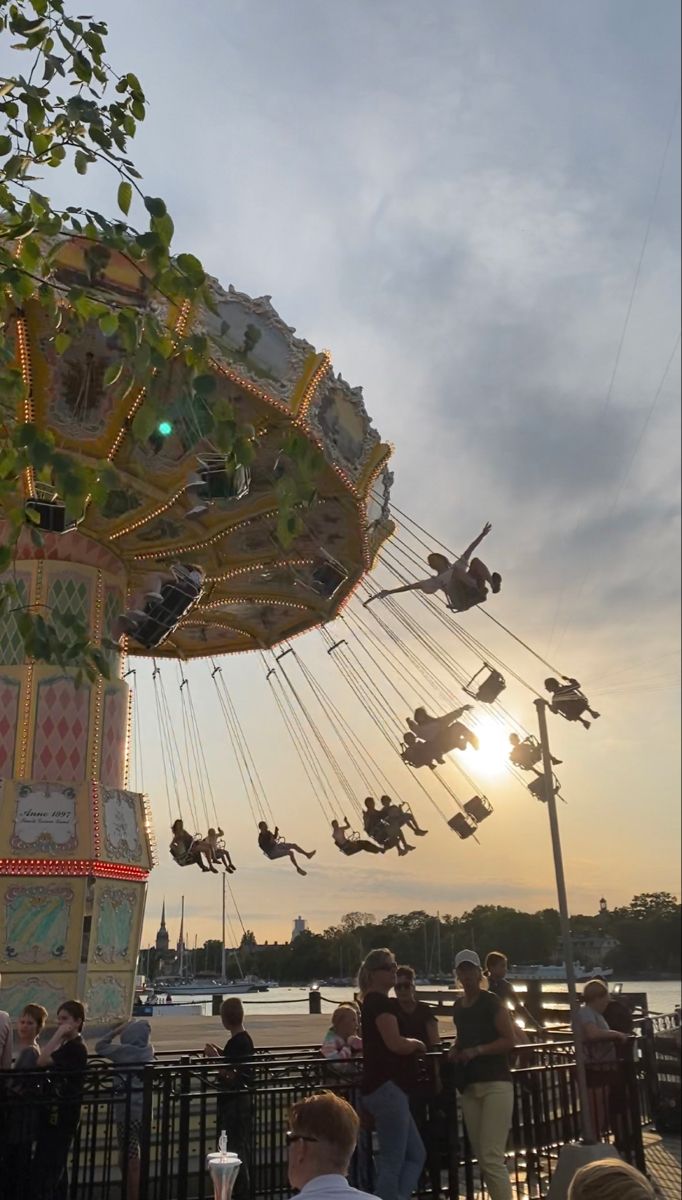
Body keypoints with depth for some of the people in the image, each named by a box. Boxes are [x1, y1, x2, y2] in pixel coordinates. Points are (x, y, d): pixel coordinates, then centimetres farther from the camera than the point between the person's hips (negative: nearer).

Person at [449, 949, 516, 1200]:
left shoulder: (491, 1002, -7)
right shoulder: (458, 1006, 14)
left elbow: (509, 1040, -13)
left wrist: (477, 1050, -20)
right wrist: (456, 1051, 8)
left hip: (495, 1084, -7)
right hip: (469, 1086, 7)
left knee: (492, 1156, -12)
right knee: (482, 1157, 9)